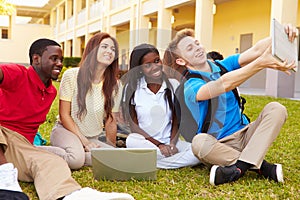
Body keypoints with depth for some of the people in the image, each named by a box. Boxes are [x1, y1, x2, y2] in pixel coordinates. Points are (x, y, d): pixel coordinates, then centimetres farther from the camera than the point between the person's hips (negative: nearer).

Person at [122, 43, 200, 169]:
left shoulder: (173, 85, 5)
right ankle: (179, 160, -23)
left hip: (169, 141, 2)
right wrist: (158, 144, -14)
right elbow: (134, 126, -3)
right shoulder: (132, 88, -1)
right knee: (132, 141, -37)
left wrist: (172, 143, -11)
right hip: (143, 142, -1)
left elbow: (177, 120, 7)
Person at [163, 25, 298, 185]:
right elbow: (224, 84, -30)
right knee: (199, 142, -36)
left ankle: (239, 167, -32)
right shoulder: (190, 87, -11)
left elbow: (255, 51, -7)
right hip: (219, 145, -5)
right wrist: (261, 63, -39)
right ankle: (261, 166, -27)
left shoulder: (223, 66, 8)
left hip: (245, 135, 5)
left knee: (276, 109, -18)